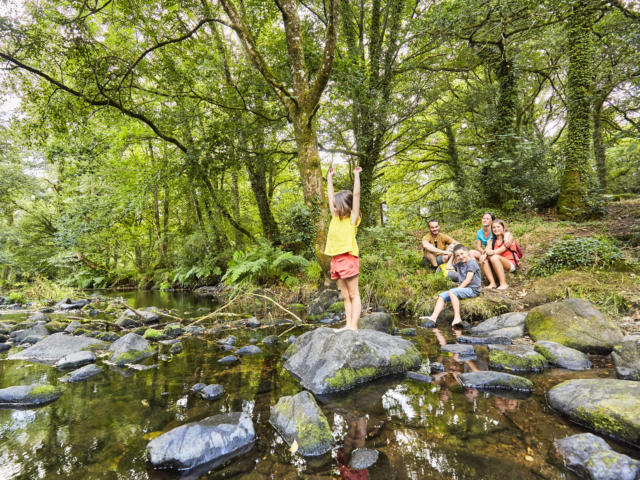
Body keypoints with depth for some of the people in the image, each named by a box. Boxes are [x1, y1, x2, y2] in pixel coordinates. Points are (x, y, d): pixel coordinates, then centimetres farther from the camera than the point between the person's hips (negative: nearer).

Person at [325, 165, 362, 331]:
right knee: (345, 296, 8)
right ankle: (348, 325, 11)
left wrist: (356, 175, 1)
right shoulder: (335, 217, 15)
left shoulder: (352, 218, 0)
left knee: (354, 295, -3)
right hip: (336, 260, 7)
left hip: (348, 258, -6)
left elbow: (356, 194, -4)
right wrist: (329, 177, 28)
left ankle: (353, 326, -5)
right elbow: (330, 195, 23)